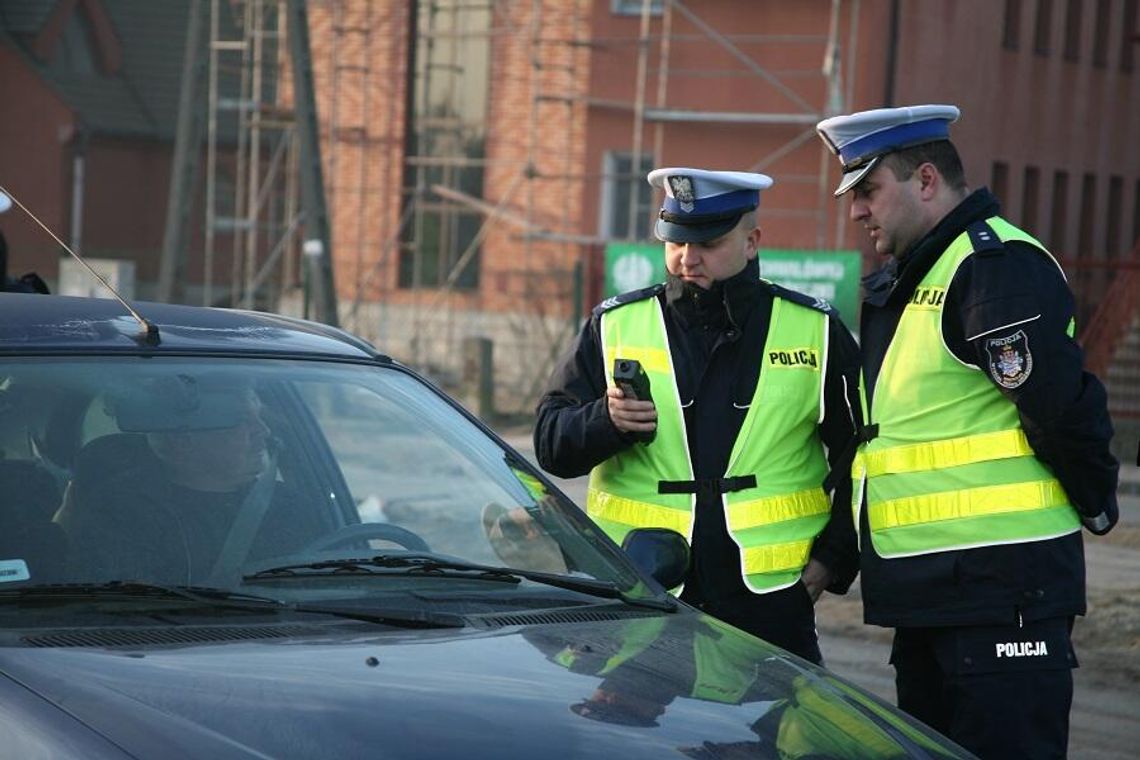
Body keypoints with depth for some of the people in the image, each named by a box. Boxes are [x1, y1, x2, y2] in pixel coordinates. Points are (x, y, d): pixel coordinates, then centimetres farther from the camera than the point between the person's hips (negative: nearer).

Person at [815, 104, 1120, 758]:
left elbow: (1063, 404, -21)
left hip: (999, 585, -11)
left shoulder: (996, 264, -14)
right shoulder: (910, 280, 19)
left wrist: (1096, 505, -7)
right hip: (928, 593, 11)